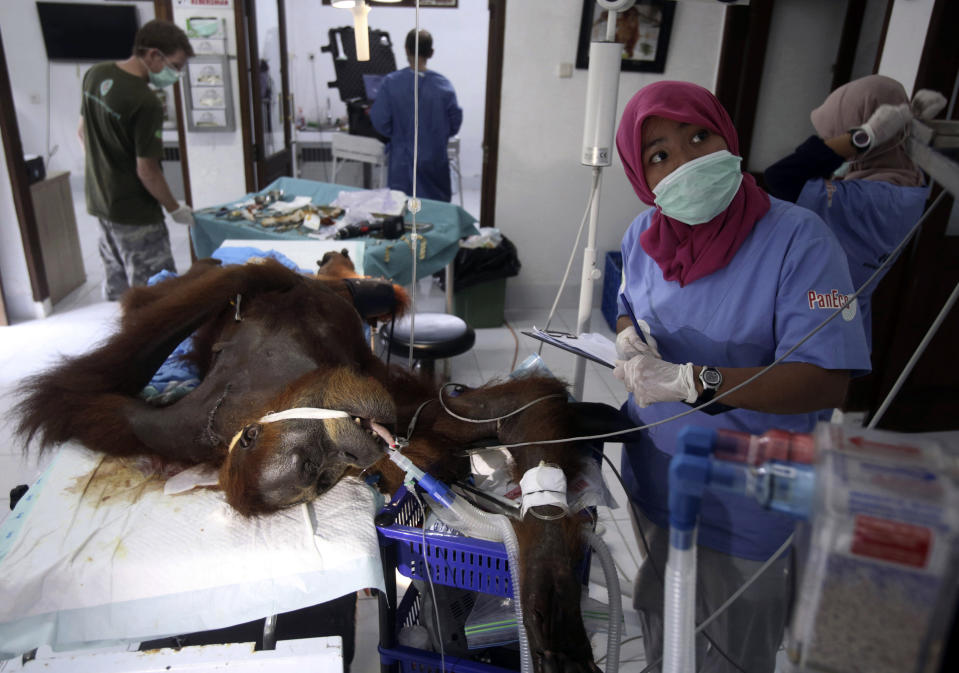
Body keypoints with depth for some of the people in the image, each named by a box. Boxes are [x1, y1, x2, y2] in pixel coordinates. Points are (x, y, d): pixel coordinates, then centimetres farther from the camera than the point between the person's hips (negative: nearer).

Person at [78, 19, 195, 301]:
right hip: (135, 215, -9)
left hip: (100, 202, 9)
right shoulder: (146, 103, -25)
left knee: (117, 289, 22)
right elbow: (147, 171, -21)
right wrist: (175, 209, -7)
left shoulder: (95, 75, 2)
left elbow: (82, 132, 14)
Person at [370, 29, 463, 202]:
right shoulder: (443, 84, -8)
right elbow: (455, 123, 1)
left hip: (403, 163, 0)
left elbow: (380, 121, -7)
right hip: (435, 160, 1)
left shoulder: (391, 82, -11)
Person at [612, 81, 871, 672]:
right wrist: (629, 339, -10)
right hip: (654, 483, 5)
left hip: (746, 508, -5)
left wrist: (691, 381, -36)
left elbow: (826, 379, -29)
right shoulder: (645, 235, -5)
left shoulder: (798, 239, -23)